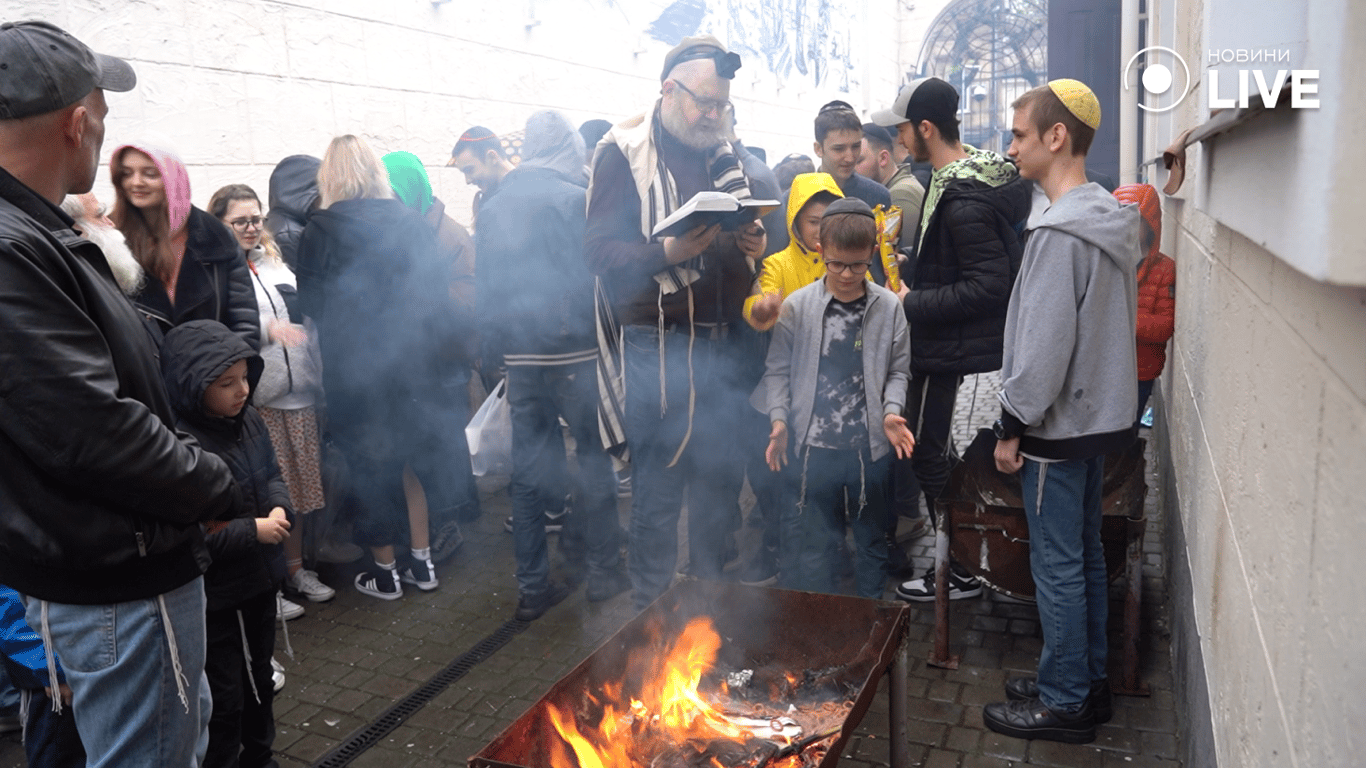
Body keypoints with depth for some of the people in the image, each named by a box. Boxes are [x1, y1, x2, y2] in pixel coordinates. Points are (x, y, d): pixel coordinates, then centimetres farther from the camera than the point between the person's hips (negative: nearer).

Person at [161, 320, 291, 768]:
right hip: (214, 595, -8)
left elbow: (273, 475, 12)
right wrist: (253, 531, -25)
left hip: (260, 579, 8)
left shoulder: (250, 421, -1)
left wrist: (280, 507, -10)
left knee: (260, 680, 25)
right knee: (223, 699, 8)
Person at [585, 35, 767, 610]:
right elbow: (599, 251, -11)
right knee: (657, 492, 1)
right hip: (655, 347, -6)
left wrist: (752, 245, 2)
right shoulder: (624, 152, -3)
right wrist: (668, 251, -26)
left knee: (716, 478, 13)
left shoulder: (722, 155, 15)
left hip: (716, 345, 6)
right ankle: (650, 612, 17)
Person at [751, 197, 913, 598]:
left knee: (871, 538, 16)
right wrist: (780, 419, -8)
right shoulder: (796, 307, -3)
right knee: (816, 541, 11)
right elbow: (778, 370, 3)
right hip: (815, 445, -1)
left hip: (870, 446, 1)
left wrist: (890, 412, -9)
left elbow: (897, 370, 7)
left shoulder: (888, 306, -1)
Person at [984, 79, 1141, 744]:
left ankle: (1062, 703, 17)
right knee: (1085, 553, 18)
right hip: (1098, 412, 10)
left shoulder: (1061, 232, -22)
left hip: (1060, 424, -10)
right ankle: (1087, 681, 32)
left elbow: (1044, 345, -23)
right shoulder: (1109, 217, 9)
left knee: (1057, 564, 3)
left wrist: (1013, 426, -12)